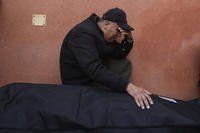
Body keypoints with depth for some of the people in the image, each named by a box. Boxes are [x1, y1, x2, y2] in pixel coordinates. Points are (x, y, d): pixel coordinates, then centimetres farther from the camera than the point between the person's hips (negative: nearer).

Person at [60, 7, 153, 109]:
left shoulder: (103, 33, 0)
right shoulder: (84, 33, -27)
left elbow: (119, 57, 7)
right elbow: (94, 69, -40)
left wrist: (128, 39, -13)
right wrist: (127, 85, -48)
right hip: (79, 83, -9)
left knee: (125, 64, 1)